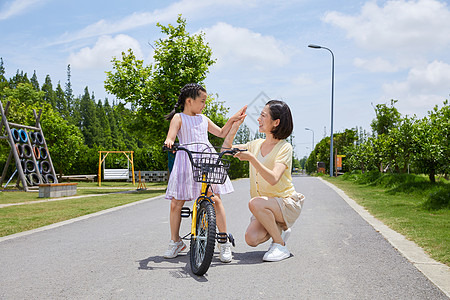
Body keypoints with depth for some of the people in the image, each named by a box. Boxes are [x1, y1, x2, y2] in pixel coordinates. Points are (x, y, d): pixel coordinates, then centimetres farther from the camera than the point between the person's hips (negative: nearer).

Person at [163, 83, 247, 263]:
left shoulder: (203, 119, 23)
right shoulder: (179, 118, 8)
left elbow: (221, 133, 32)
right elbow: (171, 135, -9)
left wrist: (233, 120, 21)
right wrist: (169, 141, -32)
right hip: (186, 162, -3)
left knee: (215, 199, -11)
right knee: (176, 203, -3)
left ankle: (224, 243, -2)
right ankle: (175, 242, 16)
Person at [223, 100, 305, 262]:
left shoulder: (284, 147, -15)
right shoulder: (256, 145, 5)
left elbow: (273, 179, -29)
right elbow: (226, 149, 9)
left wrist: (251, 158, -36)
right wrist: (235, 125, 1)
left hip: (287, 203, -5)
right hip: (266, 206, 6)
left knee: (255, 203, -34)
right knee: (251, 239, -18)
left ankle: (280, 246, -15)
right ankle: (280, 230, 15)